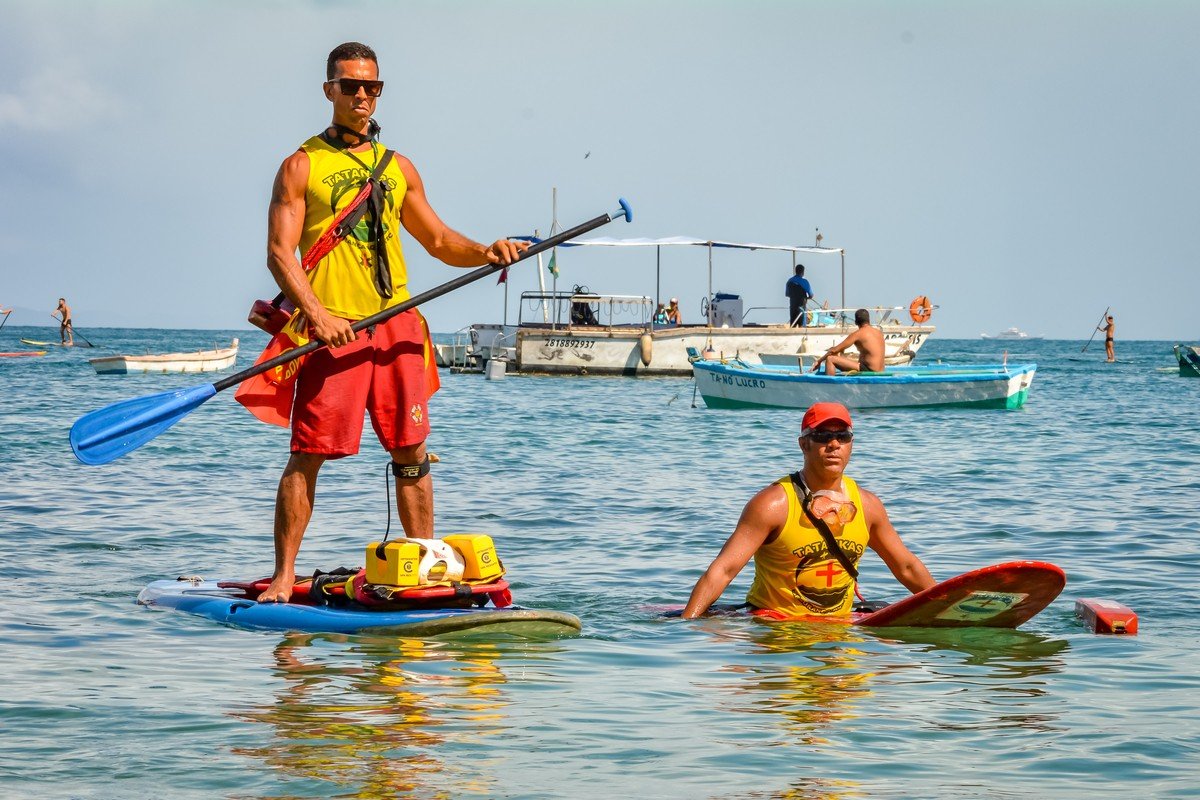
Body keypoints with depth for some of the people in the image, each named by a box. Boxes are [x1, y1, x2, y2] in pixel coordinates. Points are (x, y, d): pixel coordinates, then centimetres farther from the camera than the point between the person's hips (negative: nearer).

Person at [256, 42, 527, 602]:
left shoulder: (397, 168, 17)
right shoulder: (302, 166, 2)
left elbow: (438, 241, 22)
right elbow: (279, 252, -6)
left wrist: (484, 252, 2)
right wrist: (317, 313, -20)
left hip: (397, 325, 5)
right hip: (332, 329, -5)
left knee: (411, 451, 6)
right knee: (309, 453, -6)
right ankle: (284, 575, -2)